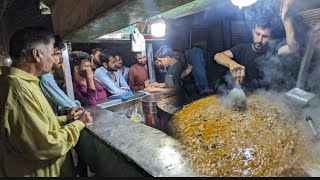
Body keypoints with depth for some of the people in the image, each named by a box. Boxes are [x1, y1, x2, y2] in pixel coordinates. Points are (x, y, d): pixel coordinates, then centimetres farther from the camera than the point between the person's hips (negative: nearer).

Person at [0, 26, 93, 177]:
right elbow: (45, 147, -29)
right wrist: (79, 124, -16)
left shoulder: (21, 82, 5)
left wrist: (65, 119, 4)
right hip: (40, 172, -9)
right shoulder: (17, 89, -29)